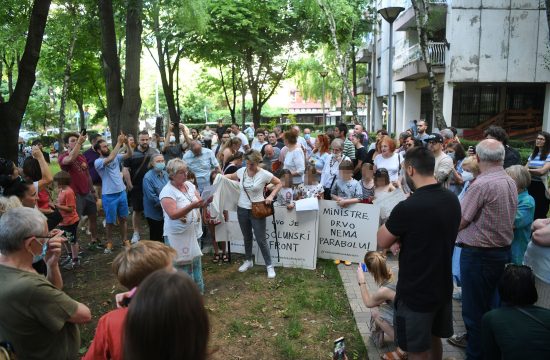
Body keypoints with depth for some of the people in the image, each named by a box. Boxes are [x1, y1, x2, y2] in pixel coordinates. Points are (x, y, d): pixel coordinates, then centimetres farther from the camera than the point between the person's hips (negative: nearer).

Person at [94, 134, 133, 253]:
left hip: (122, 192, 5)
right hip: (109, 195, -5)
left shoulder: (116, 157, 3)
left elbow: (130, 155, -4)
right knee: (110, 221, 7)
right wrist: (119, 143, -29)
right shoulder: (98, 162, -13)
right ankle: (109, 243, 23)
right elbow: (110, 159, -31)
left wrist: (126, 143, -21)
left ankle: (125, 240, 25)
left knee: (123, 218, 13)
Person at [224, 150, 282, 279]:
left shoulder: (264, 174, -14)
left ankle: (269, 265, 13)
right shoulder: (241, 171, -3)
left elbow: (279, 183, -3)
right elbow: (232, 176, 18)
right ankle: (248, 261, 38)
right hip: (242, 209, 4)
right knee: (247, 237, 20)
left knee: (261, 239, -1)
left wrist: (271, 196, -14)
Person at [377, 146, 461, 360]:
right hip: (443, 287, 7)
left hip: (416, 293, -7)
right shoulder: (452, 200, -3)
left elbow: (382, 242, -13)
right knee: (434, 339, 26)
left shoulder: (408, 207, -28)